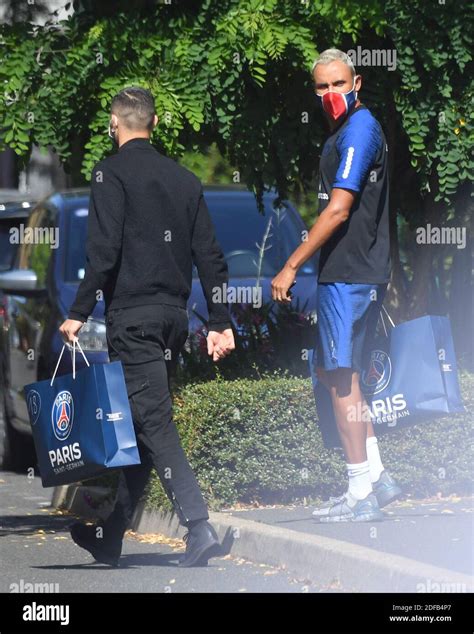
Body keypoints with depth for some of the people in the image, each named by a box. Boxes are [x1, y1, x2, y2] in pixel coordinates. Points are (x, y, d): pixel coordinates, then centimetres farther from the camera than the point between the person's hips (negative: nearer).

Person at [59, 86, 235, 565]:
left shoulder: (112, 173, -7)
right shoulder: (184, 179, 13)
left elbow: (104, 250, -15)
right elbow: (209, 255, 10)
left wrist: (79, 313, -10)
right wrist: (220, 322, 12)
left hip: (131, 315, -7)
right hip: (174, 314, 7)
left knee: (154, 421, -10)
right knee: (142, 423, 13)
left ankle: (199, 527, -22)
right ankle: (107, 536, 22)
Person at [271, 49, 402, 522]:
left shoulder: (358, 131, -15)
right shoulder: (347, 131, 17)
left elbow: (339, 210, -20)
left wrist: (291, 266, -18)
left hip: (348, 274, -10)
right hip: (357, 271, 10)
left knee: (340, 376, -8)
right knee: (332, 370, 17)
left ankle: (361, 495, -6)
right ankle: (376, 477, 19)